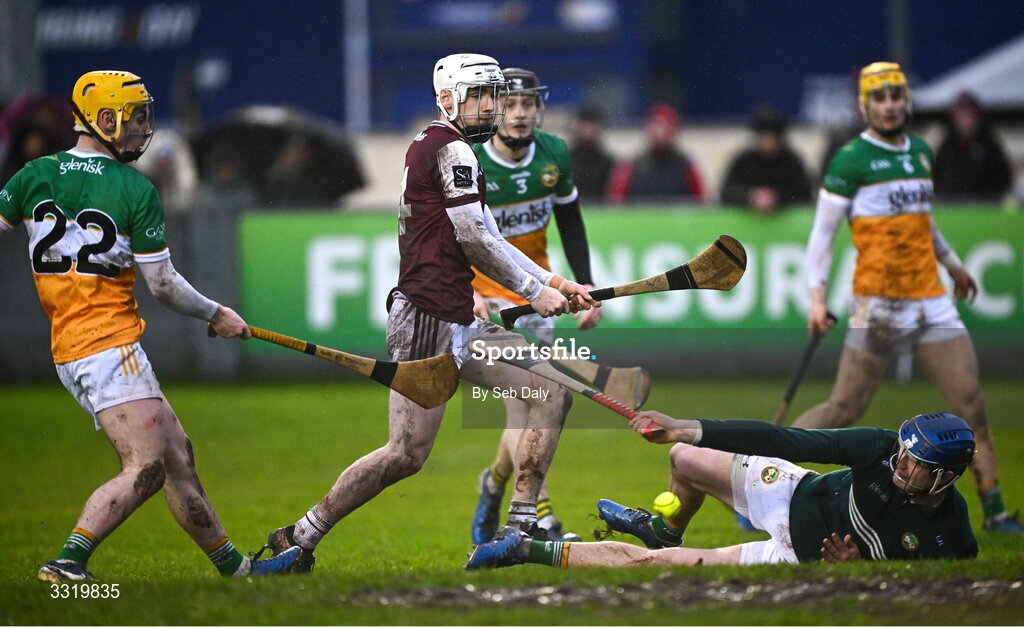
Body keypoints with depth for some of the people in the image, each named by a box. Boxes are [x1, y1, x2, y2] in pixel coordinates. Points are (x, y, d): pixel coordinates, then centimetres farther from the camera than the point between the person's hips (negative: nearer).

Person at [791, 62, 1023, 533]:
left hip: (930, 297, 6)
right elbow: (822, 232, -6)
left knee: (971, 403, 0)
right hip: (878, 300, -6)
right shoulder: (852, 160, -6)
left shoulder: (922, 153, 13)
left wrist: (952, 263, 36)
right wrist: (817, 296, -14)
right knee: (845, 410, -7)